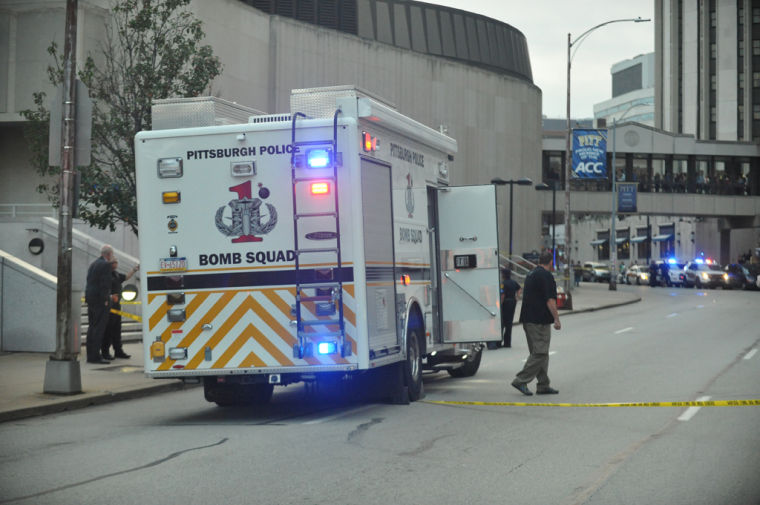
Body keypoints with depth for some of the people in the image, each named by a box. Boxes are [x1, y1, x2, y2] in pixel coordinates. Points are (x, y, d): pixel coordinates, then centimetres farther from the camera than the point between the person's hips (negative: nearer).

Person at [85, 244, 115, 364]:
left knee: (92, 327, 11)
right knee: (99, 327, -8)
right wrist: (105, 300, -16)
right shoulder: (106, 265, -11)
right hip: (100, 300, -9)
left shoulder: (93, 264, 17)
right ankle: (95, 356, -11)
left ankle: (90, 356, 12)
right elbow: (104, 283, -18)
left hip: (91, 300, 9)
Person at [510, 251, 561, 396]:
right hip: (540, 321, -10)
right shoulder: (546, 276, -11)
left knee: (539, 353, 12)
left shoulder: (531, 274, 17)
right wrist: (557, 319, -14)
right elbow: (550, 300, -17)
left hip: (528, 319, 10)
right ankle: (521, 381, -12)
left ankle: (543, 385, 14)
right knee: (540, 353, -8)